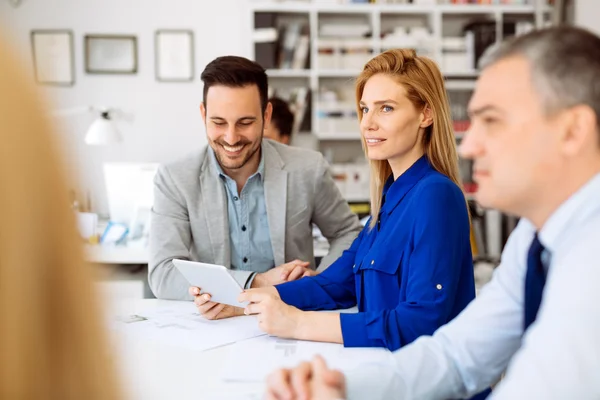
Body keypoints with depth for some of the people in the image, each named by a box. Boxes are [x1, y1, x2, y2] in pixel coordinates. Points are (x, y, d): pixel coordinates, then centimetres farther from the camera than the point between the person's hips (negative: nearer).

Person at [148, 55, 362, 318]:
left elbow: (349, 235, 9)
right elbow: (162, 276, -13)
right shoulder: (174, 180, -7)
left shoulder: (308, 169, -5)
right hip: (211, 324, 0)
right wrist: (257, 283, -21)